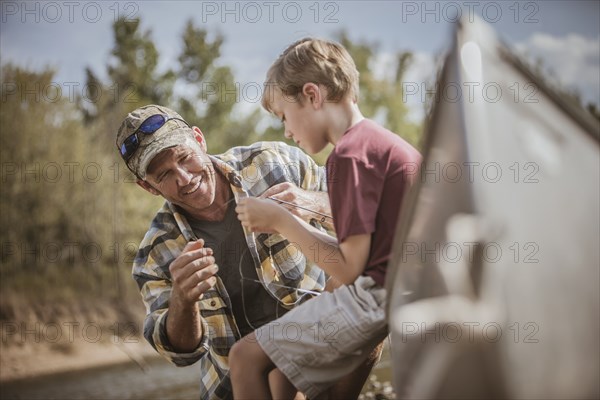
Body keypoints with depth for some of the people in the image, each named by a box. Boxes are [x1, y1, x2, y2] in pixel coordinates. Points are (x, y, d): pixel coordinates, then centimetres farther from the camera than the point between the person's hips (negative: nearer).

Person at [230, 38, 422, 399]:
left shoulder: (349, 154, -14)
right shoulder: (386, 141, 16)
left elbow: (349, 269, -15)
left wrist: (280, 221, -7)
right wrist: (289, 222, 12)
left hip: (375, 295, -10)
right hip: (405, 295, 10)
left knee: (246, 356, -7)